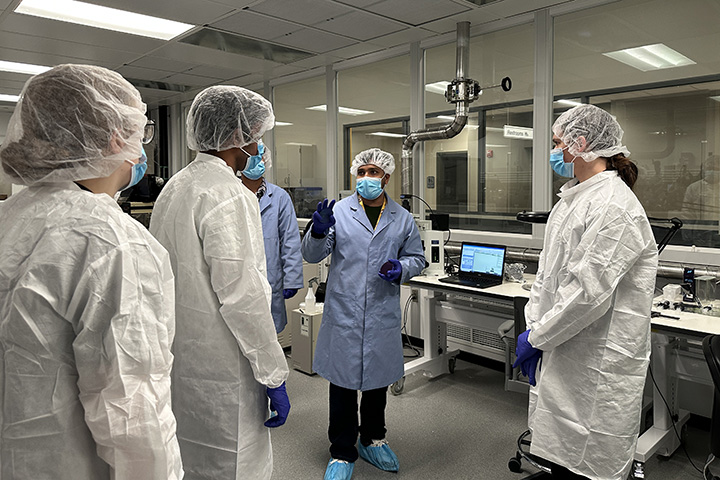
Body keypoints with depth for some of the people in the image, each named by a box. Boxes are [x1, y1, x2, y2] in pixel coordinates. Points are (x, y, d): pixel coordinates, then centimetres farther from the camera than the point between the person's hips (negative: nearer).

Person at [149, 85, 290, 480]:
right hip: (218, 369, -9)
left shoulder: (174, 186, 11)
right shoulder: (229, 196, -18)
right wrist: (273, 375, -16)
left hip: (179, 359, 10)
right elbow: (241, 297, -22)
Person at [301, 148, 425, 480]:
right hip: (343, 313, -2)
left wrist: (402, 268, -9)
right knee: (342, 384, 6)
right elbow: (311, 255, -2)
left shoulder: (402, 218, 7)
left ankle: (373, 440, 41)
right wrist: (319, 232, -23)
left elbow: (417, 257, 14)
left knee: (378, 381, 18)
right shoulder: (339, 211, -1)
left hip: (383, 315, 3)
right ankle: (342, 453, 25)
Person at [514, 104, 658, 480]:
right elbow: (547, 275, 13)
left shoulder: (614, 207, -19)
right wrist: (533, 329, 3)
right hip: (562, 359, 8)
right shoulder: (571, 201, 12)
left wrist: (536, 338, -13)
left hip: (597, 369, -8)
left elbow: (587, 293, -24)